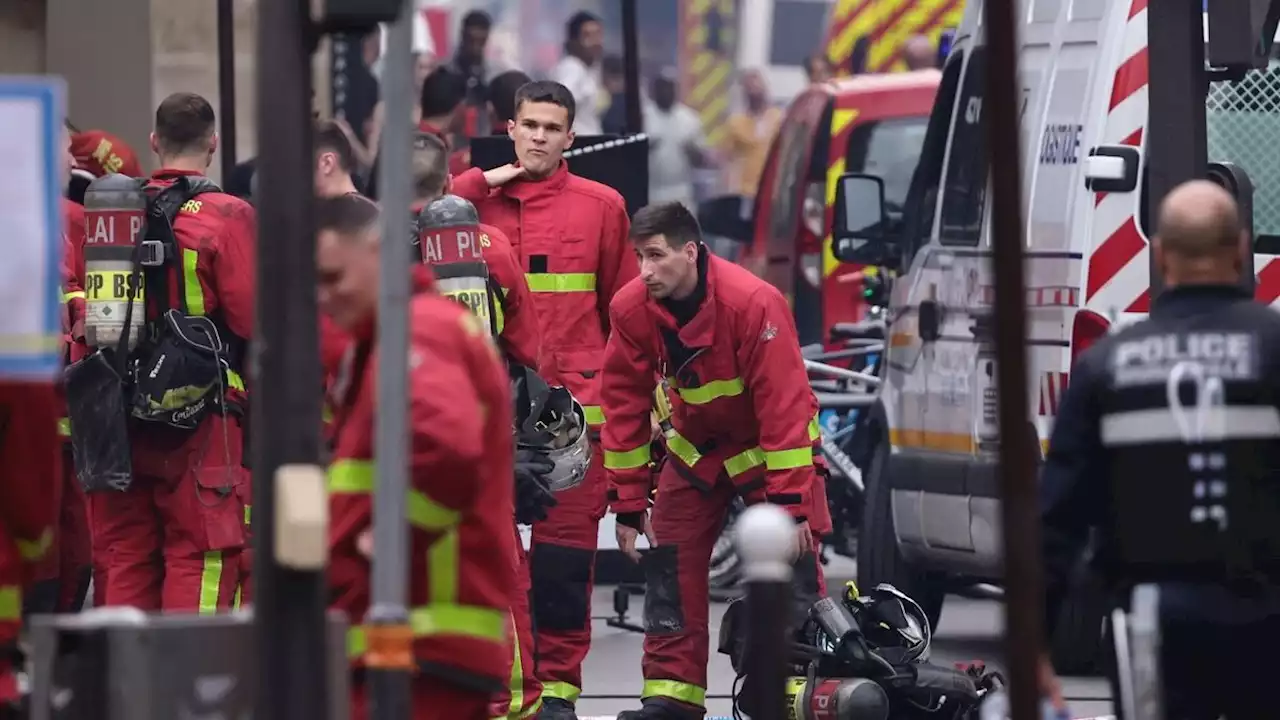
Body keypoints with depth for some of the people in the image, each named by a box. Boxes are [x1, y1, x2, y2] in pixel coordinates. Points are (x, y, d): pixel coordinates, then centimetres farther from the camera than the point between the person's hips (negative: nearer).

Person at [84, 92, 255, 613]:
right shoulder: (228, 217, -9)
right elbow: (255, 320, -13)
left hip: (119, 416, 5)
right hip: (202, 417, -5)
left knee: (127, 557, 11)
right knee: (199, 557, -2)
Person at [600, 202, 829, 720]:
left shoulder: (755, 304, -31)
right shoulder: (631, 310, -17)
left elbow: (784, 407, -29)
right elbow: (624, 406, -7)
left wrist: (791, 503, -30)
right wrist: (629, 501, -6)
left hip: (767, 448, -4)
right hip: (695, 447, 4)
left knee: (791, 568, -10)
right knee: (670, 565, -1)